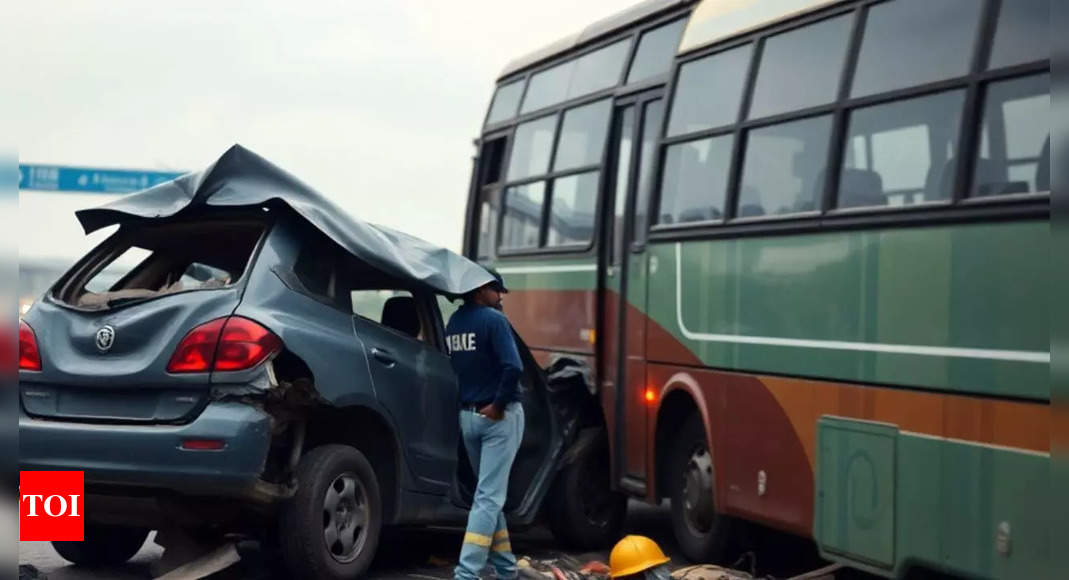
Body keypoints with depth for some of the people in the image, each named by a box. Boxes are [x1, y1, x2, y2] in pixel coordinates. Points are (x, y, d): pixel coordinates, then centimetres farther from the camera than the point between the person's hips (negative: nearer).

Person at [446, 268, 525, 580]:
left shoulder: (453, 323, 8)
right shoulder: (493, 320, -13)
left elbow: (450, 368, 11)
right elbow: (512, 367, -24)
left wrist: (469, 399, 7)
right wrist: (498, 404, -14)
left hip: (467, 415, 7)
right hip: (499, 415, -7)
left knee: (489, 494, 17)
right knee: (489, 497, -7)